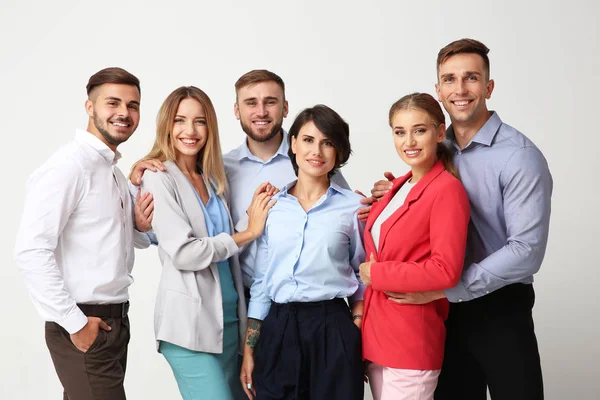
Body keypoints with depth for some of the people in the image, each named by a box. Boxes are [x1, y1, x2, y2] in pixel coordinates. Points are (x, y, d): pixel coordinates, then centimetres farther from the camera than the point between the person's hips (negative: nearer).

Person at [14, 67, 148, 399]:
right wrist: (75, 323, -19)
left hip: (114, 321, 9)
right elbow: (30, 251, -22)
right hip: (86, 326, -8)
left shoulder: (113, 171, 13)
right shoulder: (68, 166, -14)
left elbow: (138, 239, 21)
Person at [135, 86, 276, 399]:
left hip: (230, 312, 7)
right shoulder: (159, 178, -8)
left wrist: (253, 213, -3)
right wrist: (248, 233, -8)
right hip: (190, 318, -7)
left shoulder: (212, 178, 13)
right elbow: (183, 252, -16)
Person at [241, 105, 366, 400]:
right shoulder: (272, 206, 6)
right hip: (277, 330, 2)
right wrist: (249, 350, 8)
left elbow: (363, 275, 7)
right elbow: (261, 280, 10)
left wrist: (355, 336, -3)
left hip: (333, 330, -2)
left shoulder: (353, 206, 0)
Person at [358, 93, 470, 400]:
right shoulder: (399, 186, 11)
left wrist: (376, 274, -14)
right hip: (376, 333, 8)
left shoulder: (447, 190, -13)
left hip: (412, 341, -8)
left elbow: (446, 270, -21)